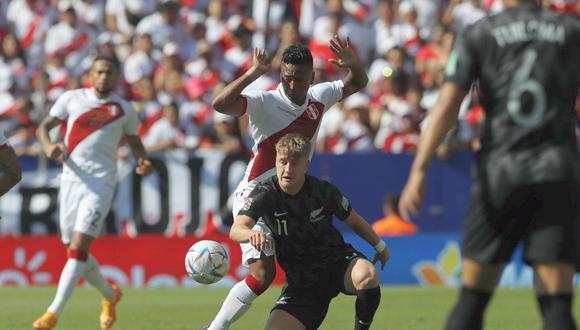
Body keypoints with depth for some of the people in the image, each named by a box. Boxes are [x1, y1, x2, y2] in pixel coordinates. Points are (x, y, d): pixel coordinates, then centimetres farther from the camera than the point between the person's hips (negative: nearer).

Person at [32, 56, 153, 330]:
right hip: (70, 180, 3)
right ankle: (109, 295, 35)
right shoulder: (72, 98, 9)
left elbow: (134, 140, 21)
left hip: (100, 184, -3)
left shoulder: (123, 110, 7)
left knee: (78, 248, -16)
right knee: (74, 251, 10)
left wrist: (142, 161, 0)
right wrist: (48, 145, -12)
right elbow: (43, 126, 10)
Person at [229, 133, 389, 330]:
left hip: (337, 262, -1)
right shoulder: (265, 194, -15)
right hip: (301, 282, 1)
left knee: (367, 275, -36)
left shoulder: (324, 191, -13)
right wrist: (252, 234, -54)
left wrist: (379, 245, 17)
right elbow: (235, 231, -31)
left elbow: (353, 221, 7)